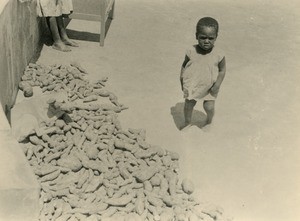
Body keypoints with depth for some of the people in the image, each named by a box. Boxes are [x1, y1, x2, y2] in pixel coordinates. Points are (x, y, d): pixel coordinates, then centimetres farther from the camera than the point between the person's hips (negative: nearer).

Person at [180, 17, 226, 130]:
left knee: (209, 107, 3)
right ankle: (187, 123, 43)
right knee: (188, 104, 14)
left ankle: (209, 122, 38)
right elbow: (184, 65, -2)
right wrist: (182, 78, -7)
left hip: (209, 87, -1)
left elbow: (222, 70, -9)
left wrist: (217, 85, -16)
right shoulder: (191, 52, -18)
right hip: (192, 86, 1)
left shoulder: (219, 54, -21)